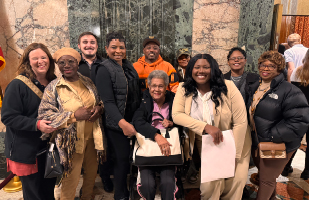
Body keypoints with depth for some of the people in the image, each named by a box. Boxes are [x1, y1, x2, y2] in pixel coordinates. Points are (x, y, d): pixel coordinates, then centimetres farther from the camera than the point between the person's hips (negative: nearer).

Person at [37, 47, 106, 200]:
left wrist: (99, 108, -9)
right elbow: (44, 116, -14)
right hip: (71, 140, -5)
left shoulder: (88, 82, 3)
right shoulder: (53, 87, -10)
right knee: (71, 179, 8)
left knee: (92, 172, 21)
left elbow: (100, 101, 15)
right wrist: (74, 116, -23)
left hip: (92, 137, 5)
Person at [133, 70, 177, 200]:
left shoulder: (173, 100, 7)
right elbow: (137, 121, -17)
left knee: (168, 183, -23)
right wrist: (156, 135, -30)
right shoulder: (144, 101, 1)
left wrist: (172, 124, -8)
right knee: (147, 184, -20)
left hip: (167, 150, 1)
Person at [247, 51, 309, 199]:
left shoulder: (289, 91, -19)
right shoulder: (254, 88, 6)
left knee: (266, 180, 7)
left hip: (277, 147, -7)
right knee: (264, 174, 25)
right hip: (256, 143, 7)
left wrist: (271, 136, -25)